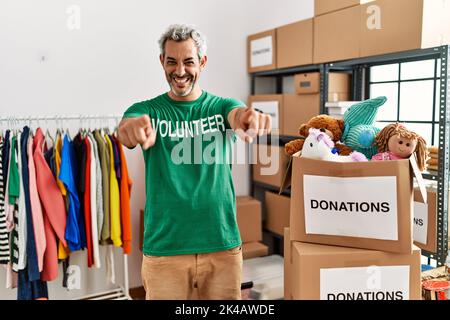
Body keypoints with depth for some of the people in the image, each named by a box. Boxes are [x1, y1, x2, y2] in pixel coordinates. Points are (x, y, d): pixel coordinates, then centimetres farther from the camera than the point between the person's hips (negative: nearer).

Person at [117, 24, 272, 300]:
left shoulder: (222, 106, 3)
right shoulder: (147, 110, 0)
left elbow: (238, 113, -20)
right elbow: (129, 128, -22)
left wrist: (250, 116, -45)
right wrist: (133, 126, -47)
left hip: (223, 245, 1)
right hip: (163, 248, -1)